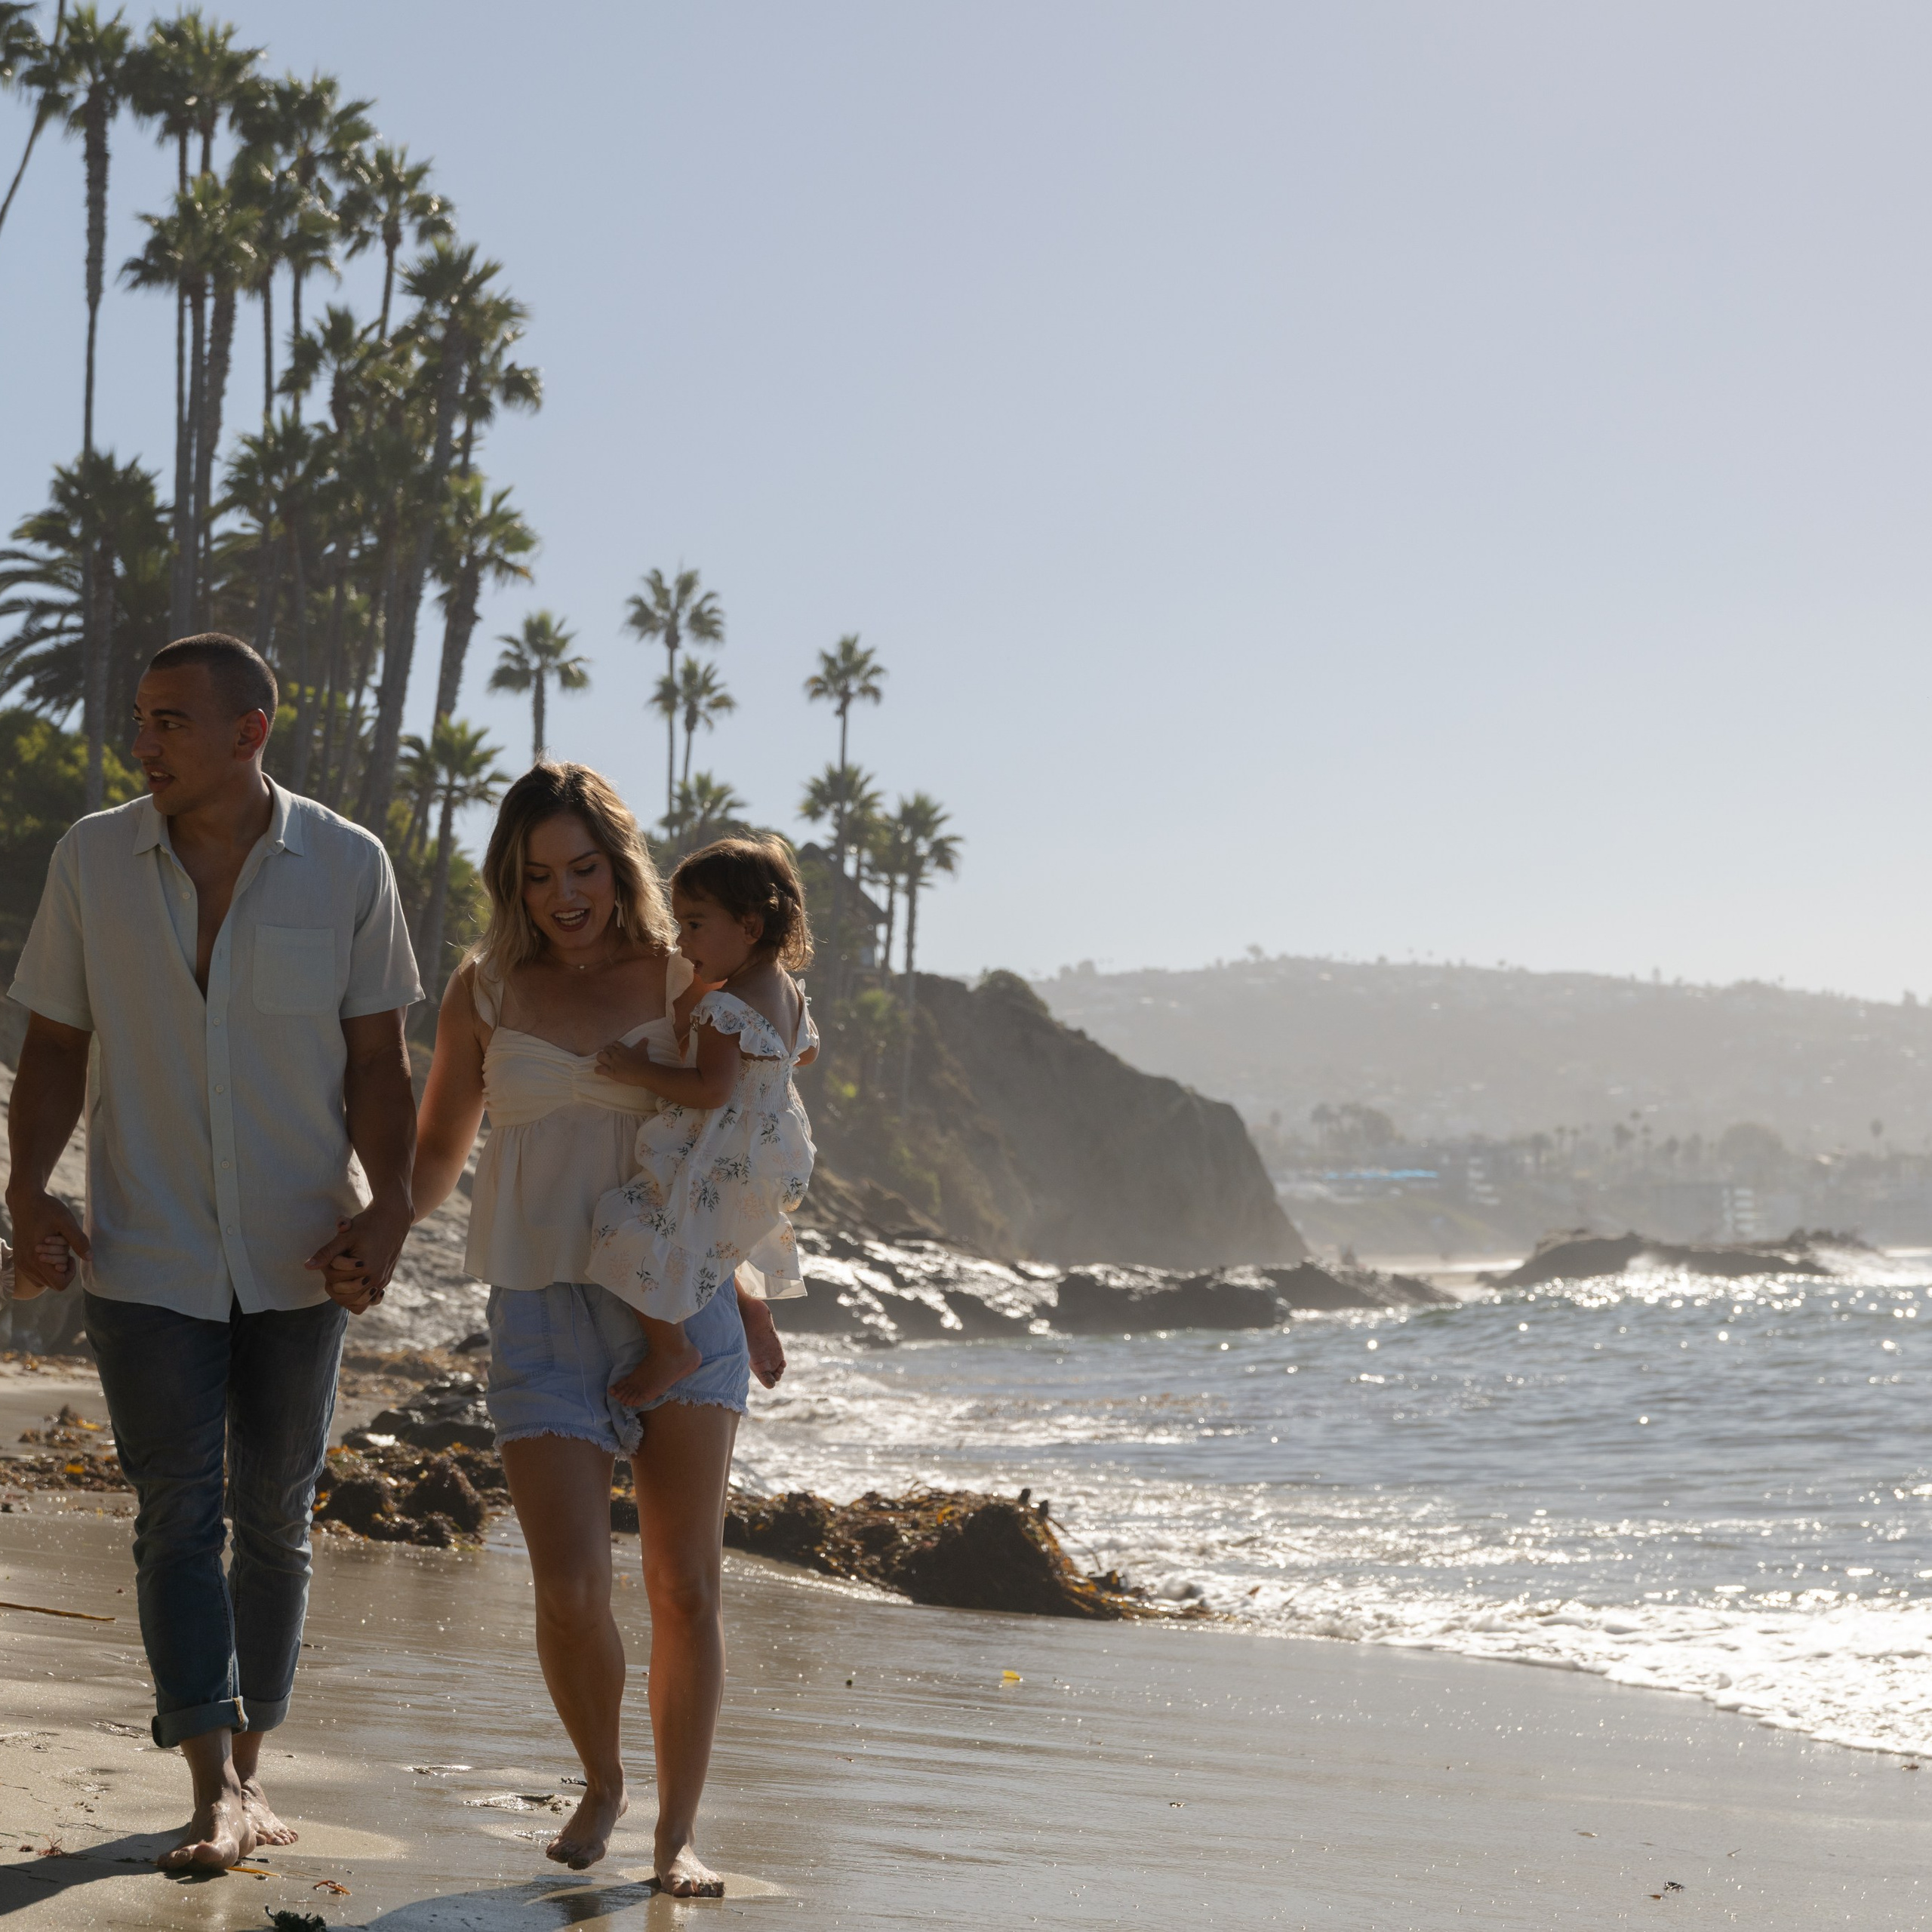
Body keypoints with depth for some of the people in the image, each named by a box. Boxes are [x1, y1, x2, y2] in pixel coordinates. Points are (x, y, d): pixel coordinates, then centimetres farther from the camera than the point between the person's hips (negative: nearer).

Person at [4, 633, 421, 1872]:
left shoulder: (347, 866, -4)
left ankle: (251, 1768, 21)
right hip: (148, 1250, 0)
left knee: (276, 1513, 9)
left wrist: (390, 1206, -12)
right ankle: (215, 1793, -7)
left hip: (299, 1254, 0)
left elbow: (378, 1059, 0)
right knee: (179, 1511, -7)